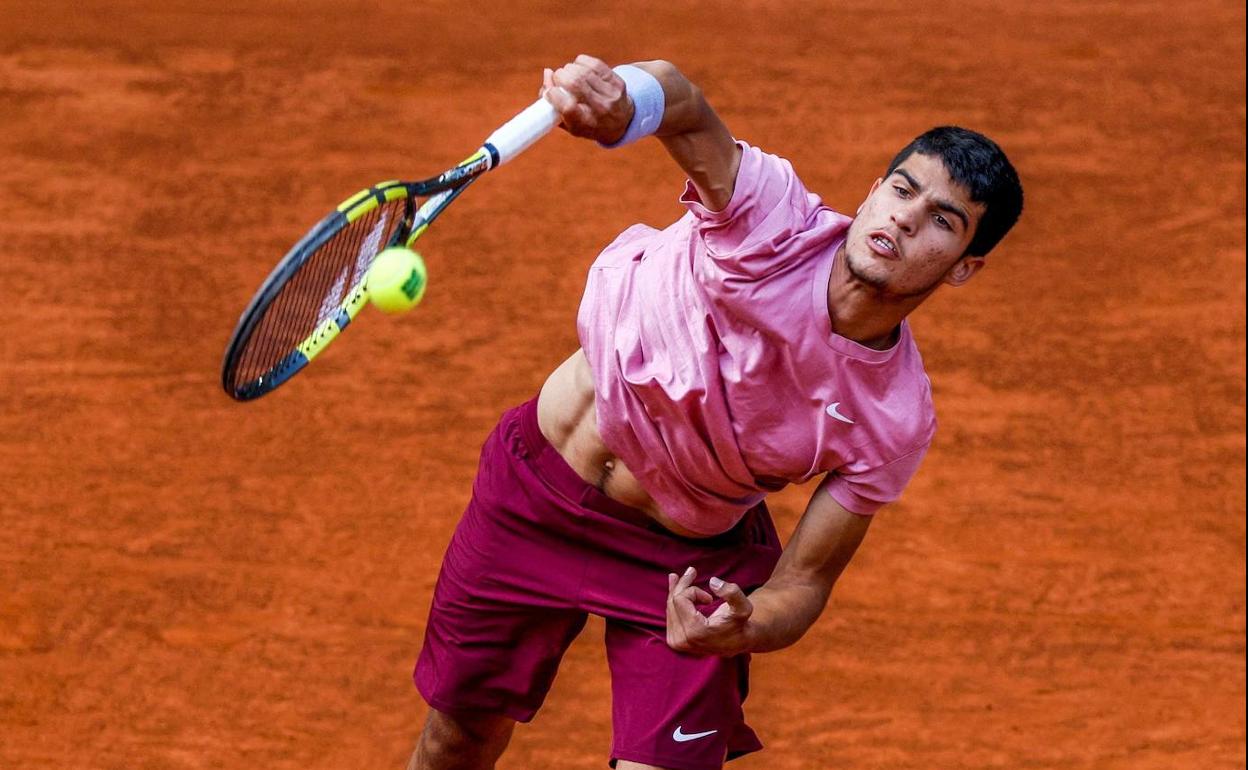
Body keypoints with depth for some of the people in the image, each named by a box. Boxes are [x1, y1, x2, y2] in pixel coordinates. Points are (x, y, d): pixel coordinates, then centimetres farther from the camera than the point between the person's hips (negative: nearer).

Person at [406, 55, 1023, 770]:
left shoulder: (897, 423, -22)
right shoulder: (775, 218, -26)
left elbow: (803, 582, -15)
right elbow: (686, 111, -43)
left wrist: (740, 631, -37)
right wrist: (622, 98, -68)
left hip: (691, 563, 0)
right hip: (538, 481, 0)